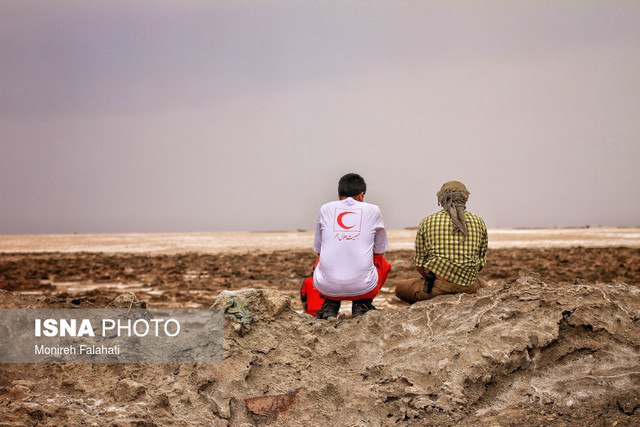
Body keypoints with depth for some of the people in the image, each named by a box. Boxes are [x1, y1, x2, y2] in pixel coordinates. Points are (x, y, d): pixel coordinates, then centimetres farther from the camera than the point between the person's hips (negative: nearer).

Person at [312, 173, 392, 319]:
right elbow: (380, 251, 19)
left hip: (327, 287, 2)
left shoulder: (325, 209, 11)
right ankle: (361, 305, 11)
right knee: (384, 265, 32)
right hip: (362, 288, -2)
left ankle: (330, 304, 16)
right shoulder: (373, 210, 8)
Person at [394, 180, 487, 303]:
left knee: (399, 287, 24)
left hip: (436, 288, -3)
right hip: (468, 287, 3)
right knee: (482, 285, 39)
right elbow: (481, 263, 11)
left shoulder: (427, 222, 2)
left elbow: (419, 265, 3)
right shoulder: (478, 222, 7)